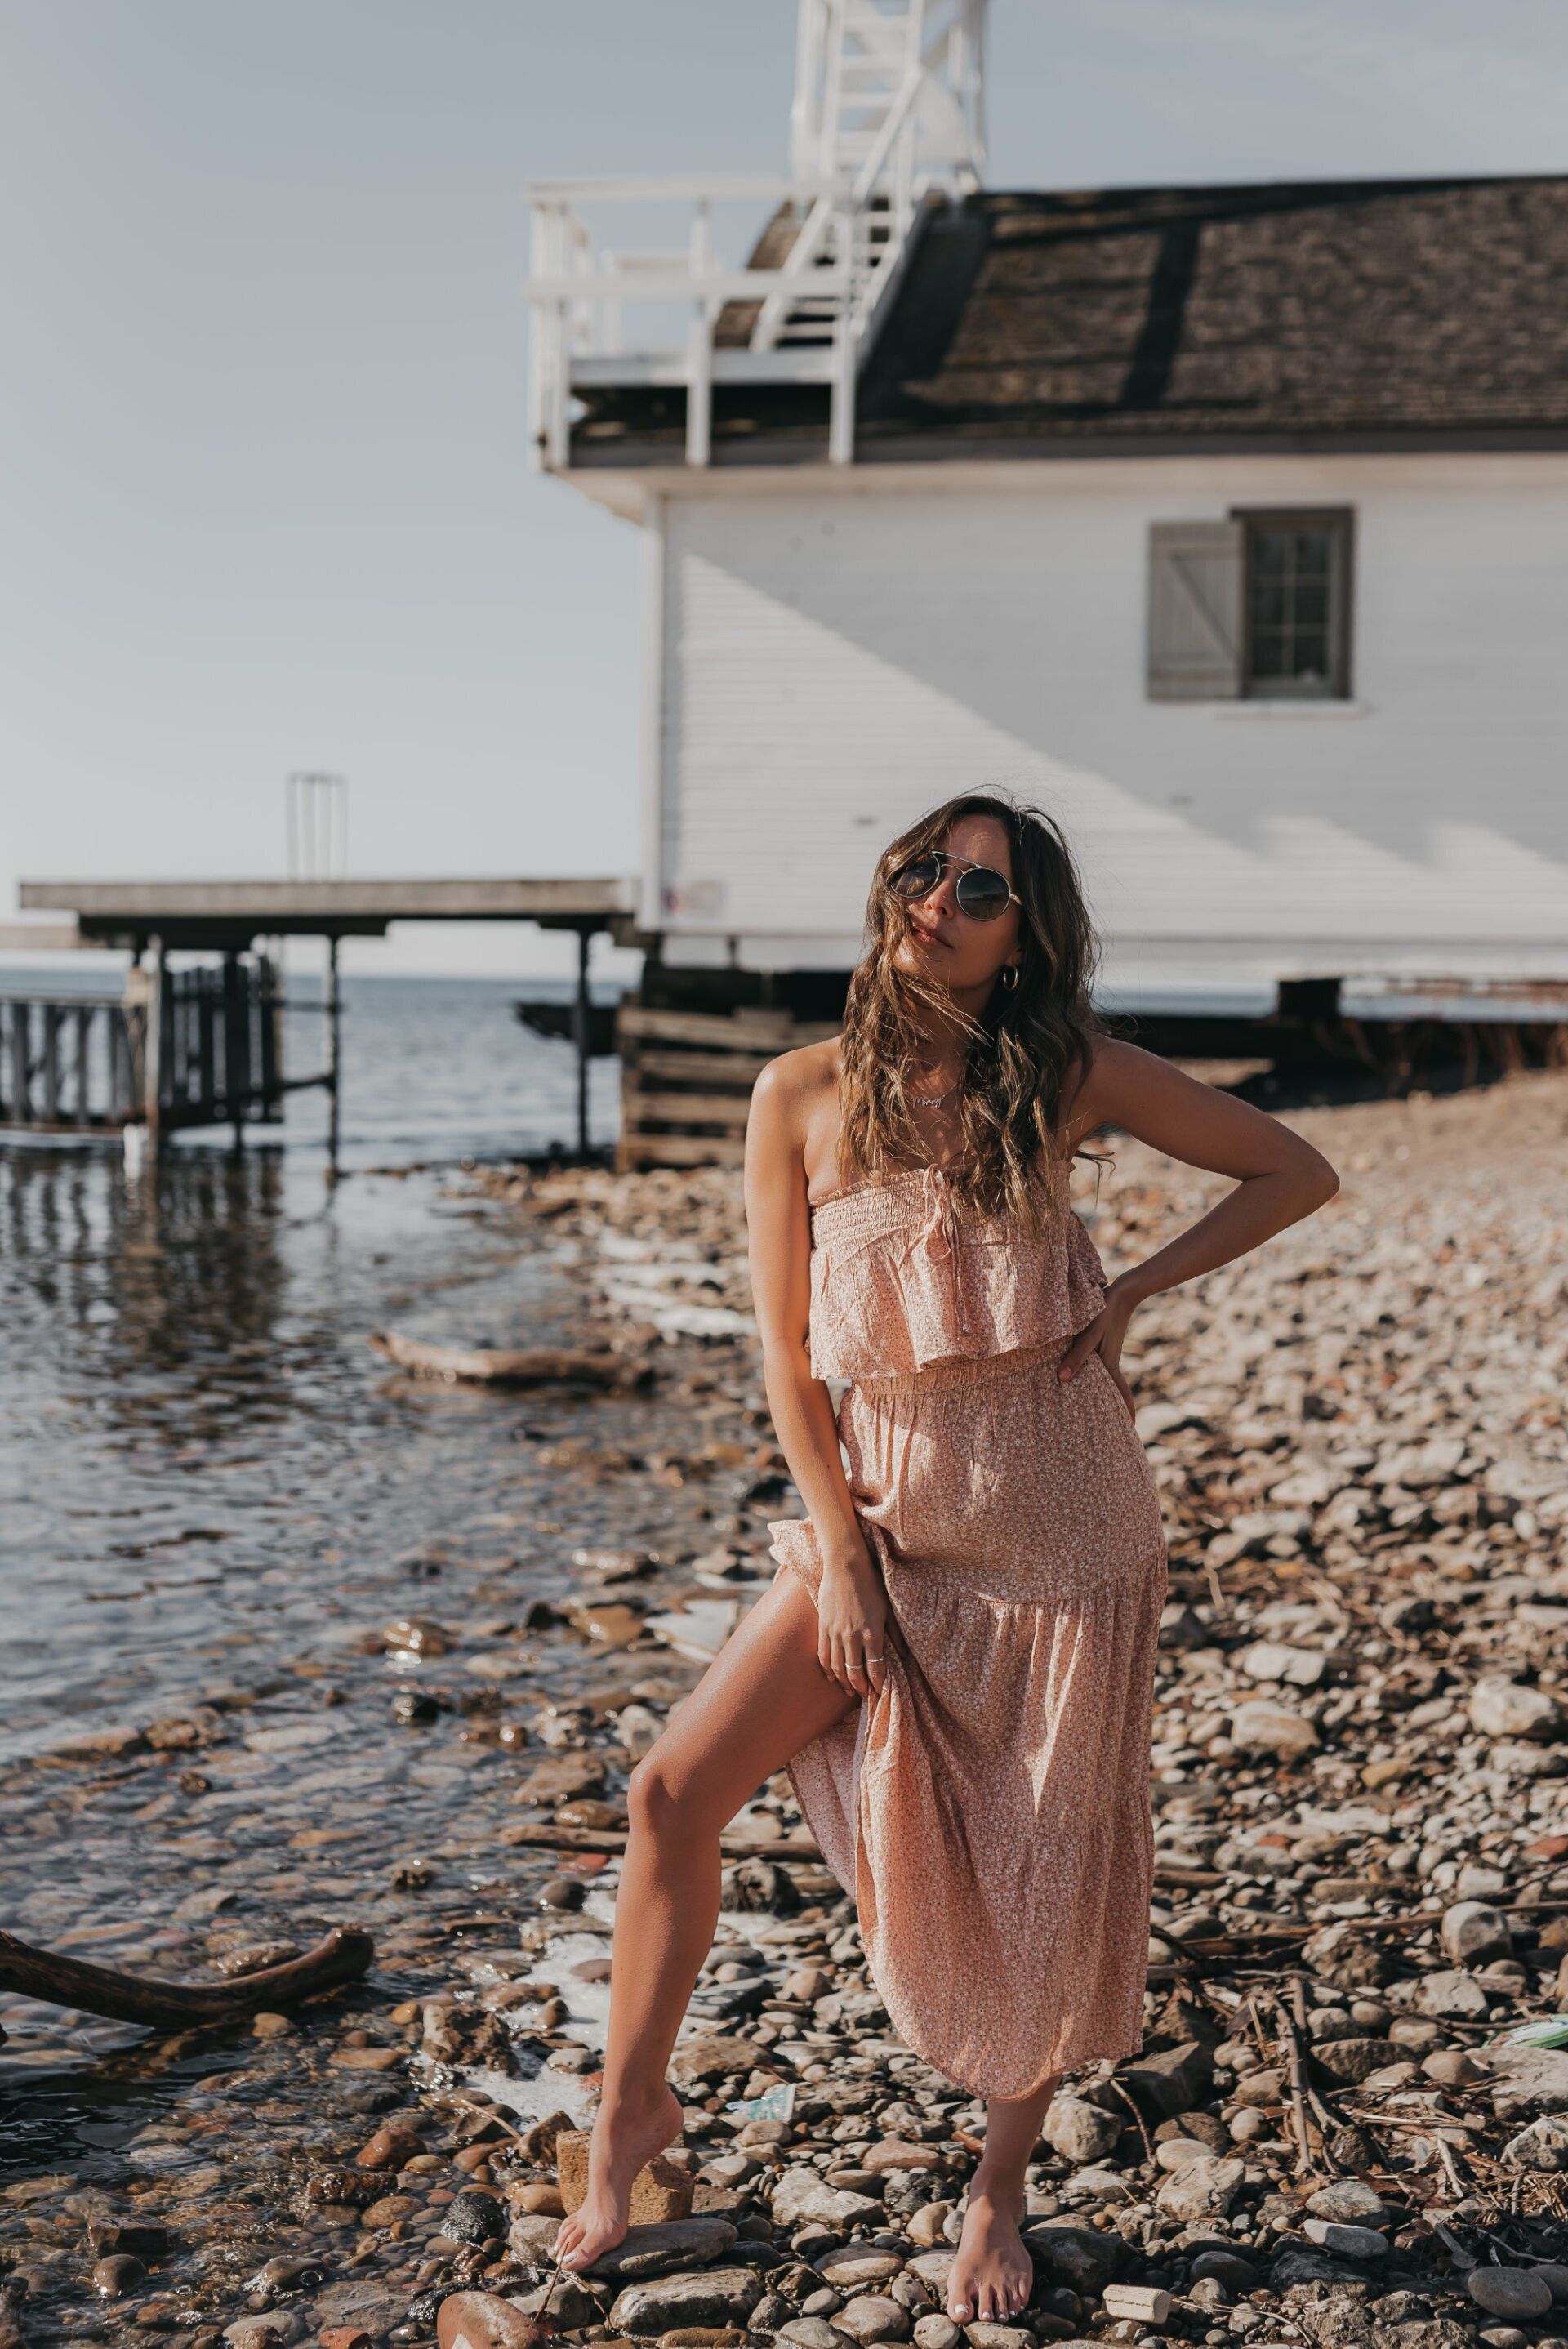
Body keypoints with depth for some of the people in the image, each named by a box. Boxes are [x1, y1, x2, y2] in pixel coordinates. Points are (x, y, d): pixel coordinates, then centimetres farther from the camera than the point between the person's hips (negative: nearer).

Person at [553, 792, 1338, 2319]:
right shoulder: (803, 1093, -3)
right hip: (882, 1507, 1)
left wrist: (1136, 1292, -6)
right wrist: (837, 1558, -6)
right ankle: (631, 2109, 15)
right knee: (674, 1790, -7)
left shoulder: (1069, 1081, -4)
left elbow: (1296, 1173, 5)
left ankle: (998, 2192, 27)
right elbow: (784, 1347, -1)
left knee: (1043, 1868, 5)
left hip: (1056, 1518, -1)